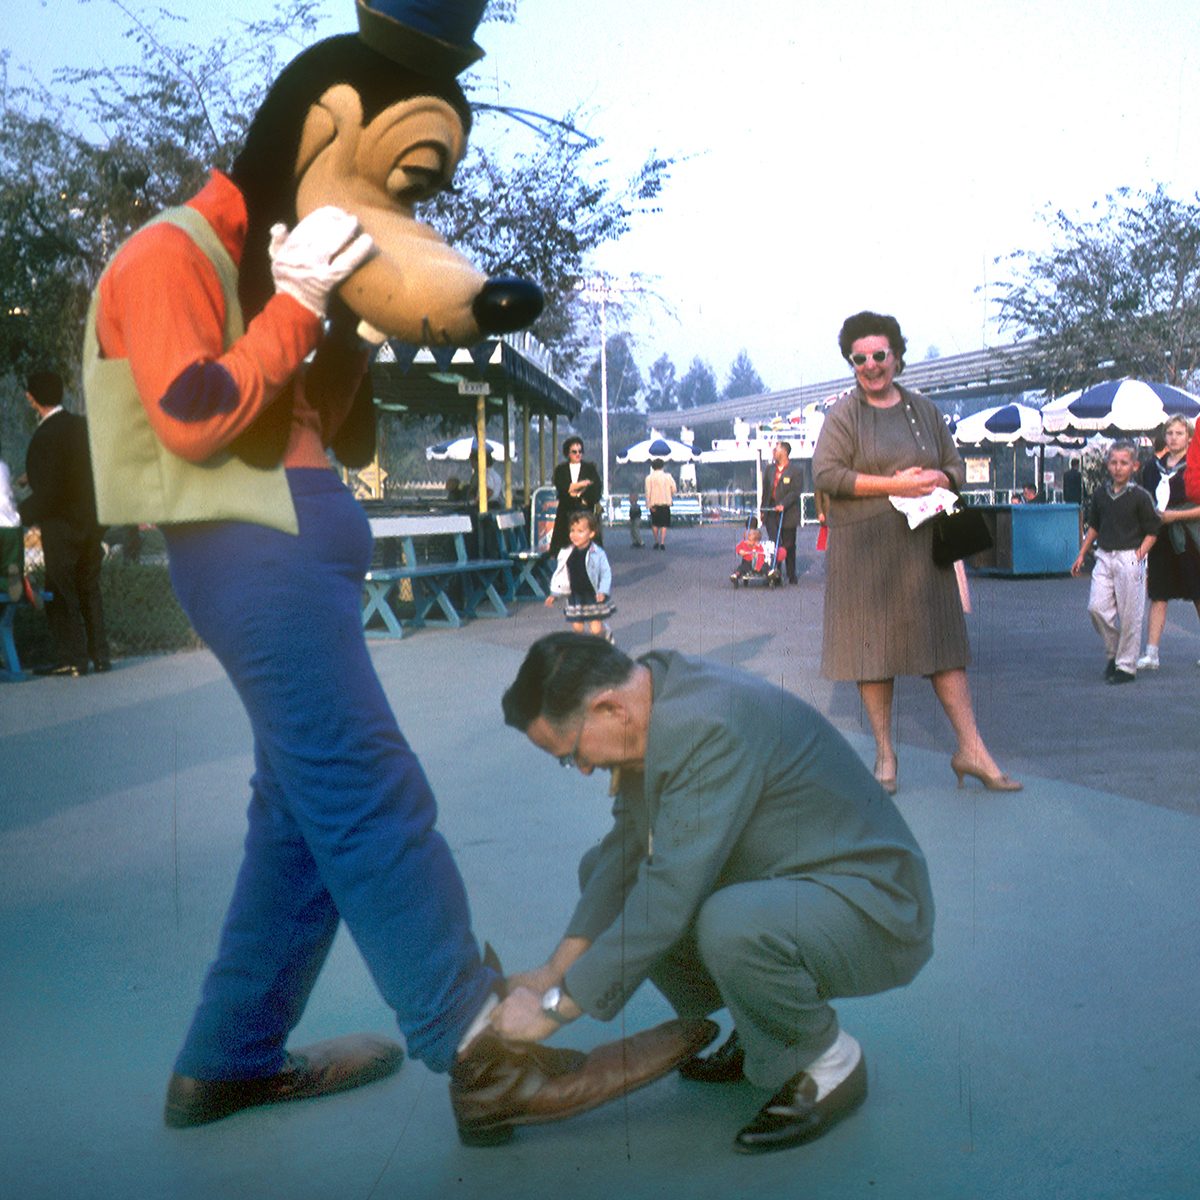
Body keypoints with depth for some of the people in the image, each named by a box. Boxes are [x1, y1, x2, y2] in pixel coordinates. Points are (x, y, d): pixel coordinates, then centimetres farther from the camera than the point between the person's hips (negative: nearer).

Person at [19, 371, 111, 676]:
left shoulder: (45, 437, -19)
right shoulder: (82, 425, 2)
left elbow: (47, 493, -21)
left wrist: (21, 513, -7)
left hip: (61, 528, -7)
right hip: (92, 522, 7)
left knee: (61, 595, 2)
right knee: (89, 590, 15)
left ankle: (72, 659, 3)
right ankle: (100, 655, 17)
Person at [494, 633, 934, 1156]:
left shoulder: (709, 726, -30)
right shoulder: (656, 707, -2)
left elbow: (669, 900, -31)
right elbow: (626, 848, 7)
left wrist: (557, 1005, -23)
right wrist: (557, 969, 1)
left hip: (873, 913, -9)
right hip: (777, 887, 10)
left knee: (730, 927, -38)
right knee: (602, 869, 8)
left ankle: (830, 1064, -6)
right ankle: (761, 1030, 13)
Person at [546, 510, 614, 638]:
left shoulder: (598, 554, -12)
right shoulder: (567, 553, 1)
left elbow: (606, 573, -10)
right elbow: (560, 574, 10)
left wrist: (602, 592, -22)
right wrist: (554, 594, 10)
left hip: (593, 596, -4)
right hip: (575, 597, 4)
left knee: (596, 628, -6)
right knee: (577, 627, 4)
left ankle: (607, 634, 28)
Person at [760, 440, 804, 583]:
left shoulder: (794, 472, -4)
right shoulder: (770, 471, 14)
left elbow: (795, 492, -11)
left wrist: (783, 504, -23)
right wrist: (763, 510, 12)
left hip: (787, 513, -4)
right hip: (771, 514, 4)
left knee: (789, 546, 3)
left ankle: (791, 576, 12)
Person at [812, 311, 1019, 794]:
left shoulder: (923, 409, 13)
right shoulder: (843, 414, 0)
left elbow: (955, 463, 19)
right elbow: (825, 474, -11)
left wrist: (939, 478, -5)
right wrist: (893, 485, -17)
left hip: (921, 543, 3)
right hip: (863, 546, -3)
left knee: (942, 641, 1)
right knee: (873, 645, 0)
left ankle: (970, 749, 4)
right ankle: (885, 754, 10)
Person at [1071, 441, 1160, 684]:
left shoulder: (1140, 496, -5)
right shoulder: (1100, 494, 9)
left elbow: (1151, 532, -1)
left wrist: (1139, 555, -12)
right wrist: (1082, 555, 16)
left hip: (1129, 557, -4)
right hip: (1104, 557, 5)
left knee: (1129, 614, -1)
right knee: (1097, 607, -3)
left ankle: (1126, 666, 9)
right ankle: (1114, 652, 18)